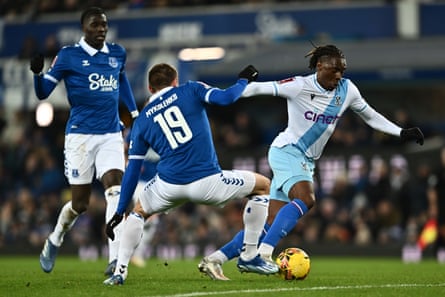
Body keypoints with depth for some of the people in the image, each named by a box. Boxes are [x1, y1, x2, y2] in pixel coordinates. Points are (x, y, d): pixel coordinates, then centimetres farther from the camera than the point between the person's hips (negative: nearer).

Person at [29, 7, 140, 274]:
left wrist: (134, 112, 28)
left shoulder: (117, 54, 9)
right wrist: (38, 73, -23)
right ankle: (54, 242, 32)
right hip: (81, 135, -3)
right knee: (80, 204, 2)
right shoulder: (68, 56, -3)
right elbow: (43, 93, -3)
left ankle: (115, 260, -21)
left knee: (116, 191, -17)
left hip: (112, 135, 3)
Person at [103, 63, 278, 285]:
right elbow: (225, 97, -8)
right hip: (208, 182, -3)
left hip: (169, 187, 3)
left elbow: (132, 170, 15)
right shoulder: (190, 91, 9)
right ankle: (249, 257, 22)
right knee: (262, 185, 21)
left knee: (139, 212, 34)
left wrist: (120, 212, 20)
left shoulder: (141, 121, 16)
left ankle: (120, 271, 16)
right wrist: (243, 81, 14)